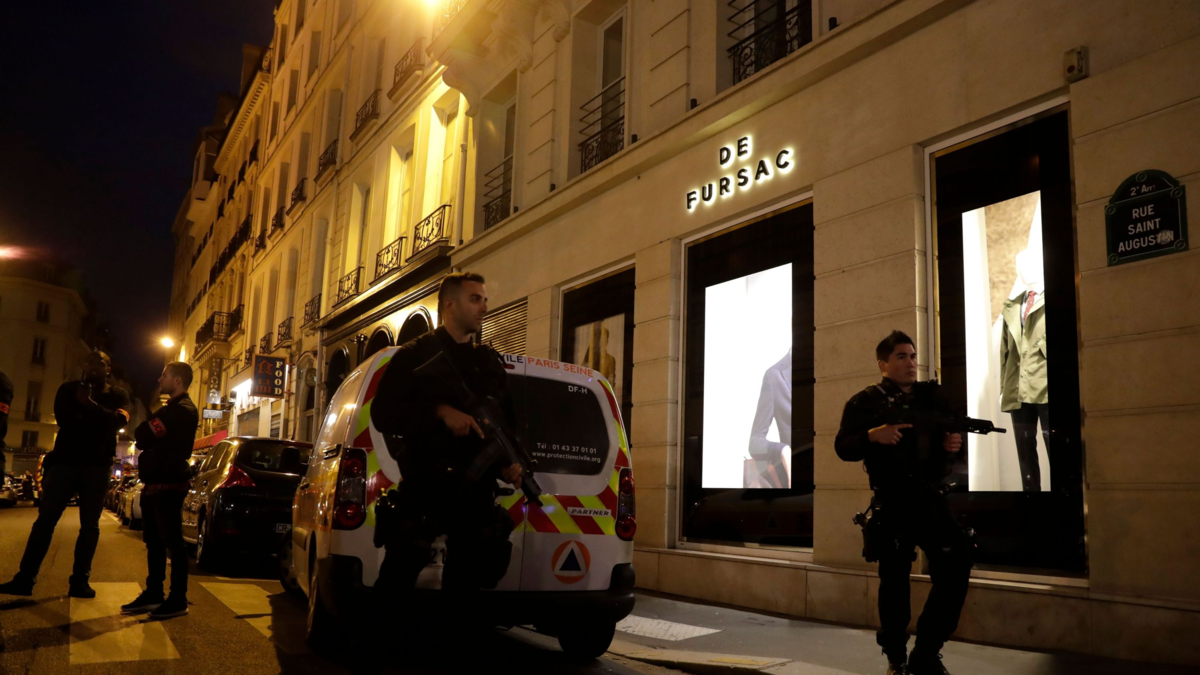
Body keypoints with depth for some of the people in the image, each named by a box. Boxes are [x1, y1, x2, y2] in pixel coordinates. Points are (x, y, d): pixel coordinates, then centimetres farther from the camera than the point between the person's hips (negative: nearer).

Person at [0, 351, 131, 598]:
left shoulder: (118, 395, 7)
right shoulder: (69, 389, 9)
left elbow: (118, 420, -14)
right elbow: (63, 418, -8)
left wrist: (89, 405, -18)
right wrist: (98, 421, -13)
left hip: (97, 467, 0)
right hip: (64, 462, 1)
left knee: (89, 526, 1)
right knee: (45, 520, -4)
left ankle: (79, 582, 5)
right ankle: (25, 579, -3)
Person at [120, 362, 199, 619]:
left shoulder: (181, 410, -15)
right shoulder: (173, 408, 21)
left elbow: (143, 437, -17)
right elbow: (148, 439, 19)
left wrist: (140, 426, 3)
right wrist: (144, 429, 0)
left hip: (168, 484, -11)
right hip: (156, 483, 11)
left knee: (172, 542, -5)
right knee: (154, 541, 14)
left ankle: (178, 600, 0)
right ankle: (153, 594, 22)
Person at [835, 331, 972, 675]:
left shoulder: (933, 397, 12)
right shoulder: (865, 401, 0)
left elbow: (947, 444, 18)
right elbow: (843, 447, -7)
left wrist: (952, 445, -5)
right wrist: (873, 436, -25)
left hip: (932, 500, 4)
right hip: (891, 505, -3)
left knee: (956, 568, -4)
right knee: (894, 579, 3)